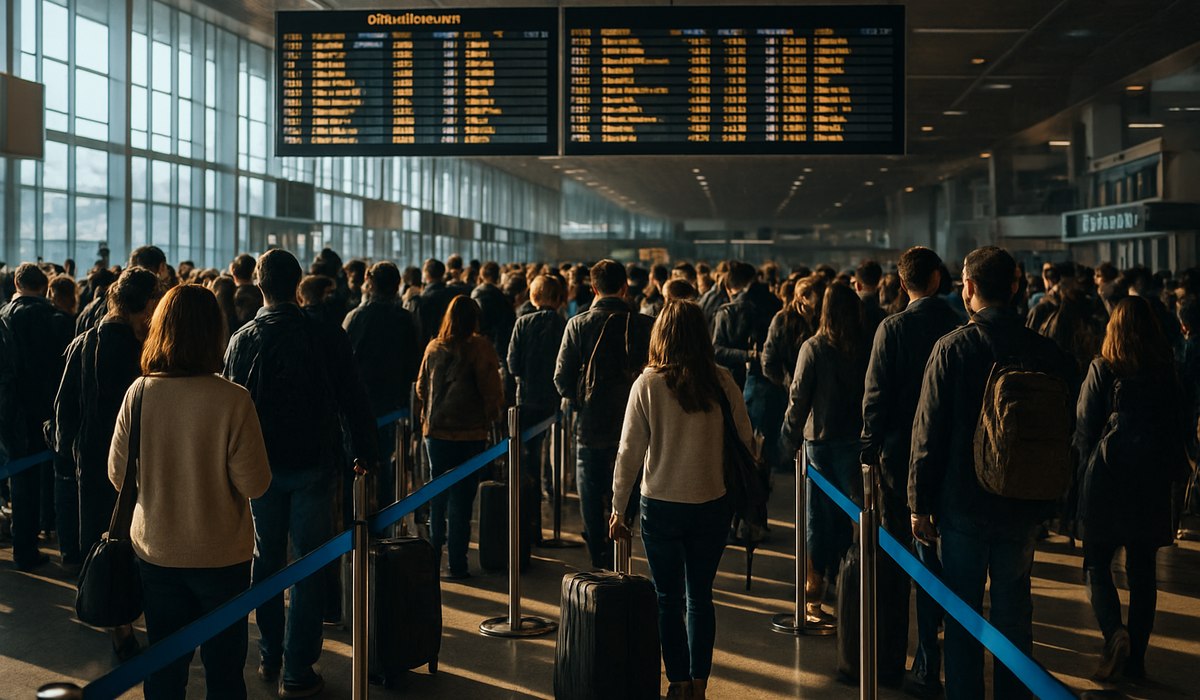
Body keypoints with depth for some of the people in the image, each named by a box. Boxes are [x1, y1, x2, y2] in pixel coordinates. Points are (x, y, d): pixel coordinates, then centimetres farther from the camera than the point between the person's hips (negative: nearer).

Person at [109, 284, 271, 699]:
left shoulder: (138, 393, -10)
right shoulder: (233, 400, -19)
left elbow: (118, 474, 0)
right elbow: (254, 485, -15)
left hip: (155, 551, 3)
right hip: (221, 554, -3)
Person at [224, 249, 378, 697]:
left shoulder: (242, 339, -4)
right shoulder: (328, 336, -11)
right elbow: (354, 401, -6)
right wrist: (367, 454, 7)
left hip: (260, 465, 3)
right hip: (313, 464, -2)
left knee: (266, 561, 17)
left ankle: (269, 659, 26)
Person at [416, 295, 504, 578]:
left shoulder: (434, 347, 3)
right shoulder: (480, 347, -10)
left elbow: (421, 387, 12)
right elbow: (491, 389, -10)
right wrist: (491, 416, 8)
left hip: (435, 430, 4)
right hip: (470, 432, -4)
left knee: (437, 493, 17)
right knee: (461, 497, 1)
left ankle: (432, 556, 24)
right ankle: (456, 564, 2)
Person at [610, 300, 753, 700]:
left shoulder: (647, 385, -9)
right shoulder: (722, 382, -4)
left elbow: (629, 453, -7)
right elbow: (746, 441, 0)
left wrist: (619, 509, 2)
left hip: (661, 506, -2)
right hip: (713, 505, 2)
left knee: (668, 598, 11)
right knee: (700, 597, 14)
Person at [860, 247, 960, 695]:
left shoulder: (893, 328, -10)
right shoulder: (959, 327, -5)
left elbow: (876, 395, -12)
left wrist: (869, 452, -3)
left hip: (899, 454, -2)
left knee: (893, 561, 11)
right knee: (934, 559, 9)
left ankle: (889, 664, 19)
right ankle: (928, 670, 12)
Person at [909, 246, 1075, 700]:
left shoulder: (953, 347, -12)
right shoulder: (1046, 351, -4)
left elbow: (929, 430, -11)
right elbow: (1064, 430, 4)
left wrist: (920, 503, -3)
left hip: (963, 502, -3)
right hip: (1024, 507, 3)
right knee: (1014, 610, 16)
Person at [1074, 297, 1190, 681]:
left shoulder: (1102, 369, -8)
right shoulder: (1167, 374, 2)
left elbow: (1084, 428, -6)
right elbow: (1184, 428, 8)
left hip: (1106, 477, -3)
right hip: (1152, 484, 3)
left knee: (1097, 563, 6)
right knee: (1142, 570, 11)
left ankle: (1114, 631, -17)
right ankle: (1136, 657, 14)